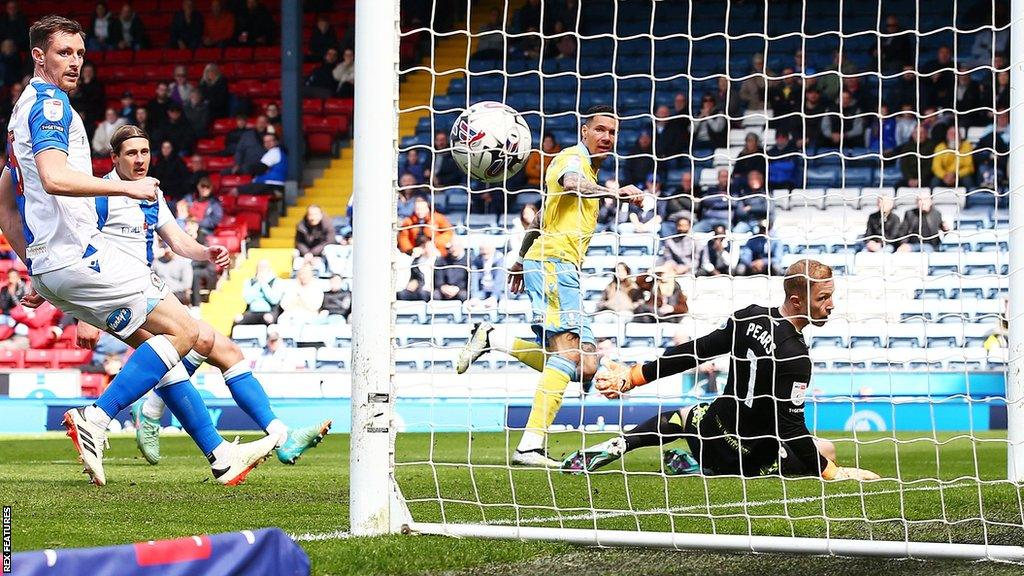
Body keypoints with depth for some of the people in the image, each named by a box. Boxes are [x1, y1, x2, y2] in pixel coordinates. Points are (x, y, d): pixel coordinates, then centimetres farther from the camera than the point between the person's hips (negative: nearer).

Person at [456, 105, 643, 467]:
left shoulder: (589, 171, 25)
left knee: (585, 366, 4)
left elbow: (543, 215, 34)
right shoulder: (573, 158, -4)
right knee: (568, 351, -24)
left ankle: (492, 339, 9)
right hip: (552, 262, -10)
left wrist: (521, 260, 40)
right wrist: (614, 193, -45)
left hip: (564, 270, 10)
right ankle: (530, 445, -32)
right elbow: (570, 183, -30)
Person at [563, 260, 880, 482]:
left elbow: (693, 352, -2)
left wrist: (631, 377, 5)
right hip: (747, 456, -7)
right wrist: (831, 471, -21)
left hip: (711, 428, 7)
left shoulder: (749, 317, -9)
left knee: (680, 417, 40)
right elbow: (790, 427, -28)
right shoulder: (795, 356, -29)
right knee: (825, 451, 17)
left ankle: (613, 448, 13)